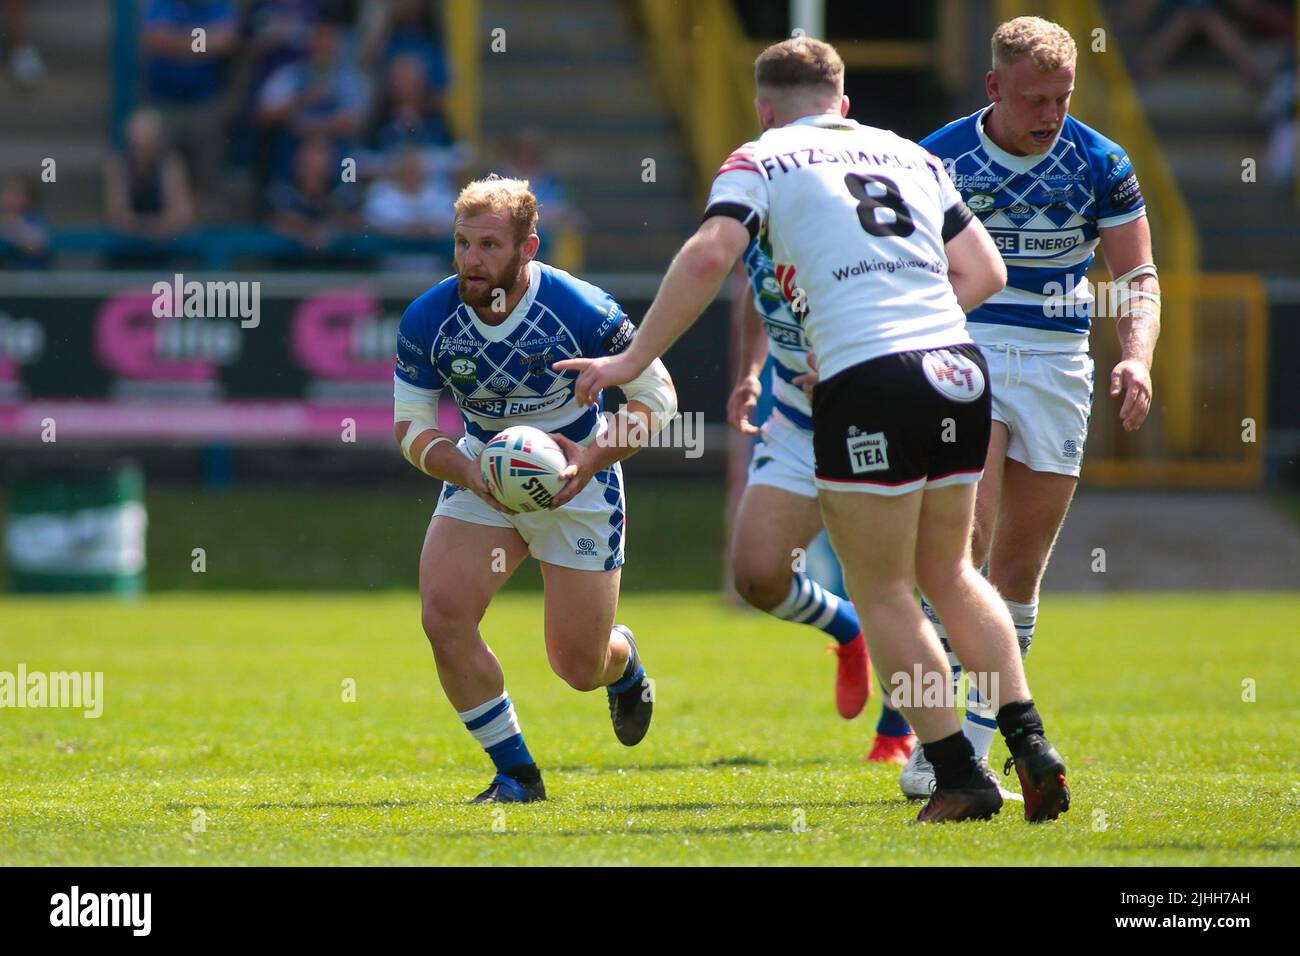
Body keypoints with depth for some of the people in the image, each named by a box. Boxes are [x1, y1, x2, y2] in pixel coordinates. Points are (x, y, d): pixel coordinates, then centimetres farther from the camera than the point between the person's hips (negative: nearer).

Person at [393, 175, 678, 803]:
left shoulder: (581, 310, -24)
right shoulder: (426, 321, -17)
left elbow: (657, 395, -13)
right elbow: (411, 427, -7)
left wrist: (594, 456, -28)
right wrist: (471, 473, -27)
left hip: (578, 486, -2)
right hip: (482, 473, 2)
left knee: (579, 669, 1)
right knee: (442, 612, -21)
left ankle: (624, 660, 44)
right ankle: (515, 773, -4)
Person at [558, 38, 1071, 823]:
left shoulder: (762, 161, 6)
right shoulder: (911, 155, 21)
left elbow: (709, 257, -9)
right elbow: (984, 271, 18)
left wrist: (634, 359, -5)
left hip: (868, 384, -5)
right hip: (958, 372, 5)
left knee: (883, 594, 7)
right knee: (950, 573, 21)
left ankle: (960, 776, 3)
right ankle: (1031, 745, 10)